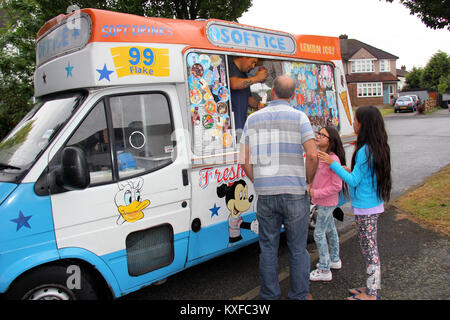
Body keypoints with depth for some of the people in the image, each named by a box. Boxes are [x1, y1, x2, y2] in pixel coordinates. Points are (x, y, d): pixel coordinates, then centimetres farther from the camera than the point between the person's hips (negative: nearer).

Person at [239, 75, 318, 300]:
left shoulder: (253, 119, 6)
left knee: (268, 248, 14)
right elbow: (312, 156, -13)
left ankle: (269, 296, 26)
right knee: (298, 248, 11)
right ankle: (298, 296, 23)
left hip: (265, 195, 2)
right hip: (295, 193, -2)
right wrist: (307, 181, 3)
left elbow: (244, 161, 4)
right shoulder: (299, 117, -3)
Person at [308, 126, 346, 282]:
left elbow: (336, 186, -22)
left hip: (327, 203, -9)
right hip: (322, 201, 9)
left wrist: (316, 193, -23)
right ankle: (334, 260, 40)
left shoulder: (333, 159, -23)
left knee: (319, 234, -3)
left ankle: (324, 270, 8)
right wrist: (311, 189, 3)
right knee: (330, 229, 21)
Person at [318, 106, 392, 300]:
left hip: (365, 208, -10)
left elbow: (353, 181, -20)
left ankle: (370, 294, 15)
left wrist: (333, 164, -20)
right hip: (374, 205, 10)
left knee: (369, 248, 2)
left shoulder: (365, 151, -22)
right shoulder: (378, 148, 7)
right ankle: (372, 287, 32)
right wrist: (351, 171, 15)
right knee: (369, 247, 18)